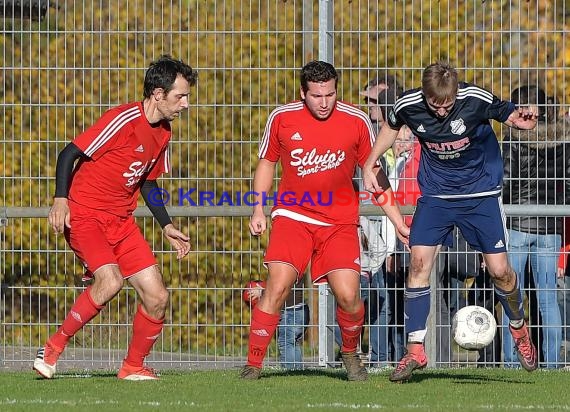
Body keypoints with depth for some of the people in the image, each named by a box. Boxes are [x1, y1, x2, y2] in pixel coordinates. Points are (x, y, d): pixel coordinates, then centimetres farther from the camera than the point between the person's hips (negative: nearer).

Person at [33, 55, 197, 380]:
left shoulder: (163, 132, 9)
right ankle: (53, 348, -14)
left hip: (121, 220, 8)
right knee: (110, 281, -29)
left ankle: (134, 366, 17)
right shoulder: (124, 120, -17)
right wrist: (61, 199, -28)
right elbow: (69, 154, -16)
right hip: (84, 215, -8)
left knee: (158, 298, -1)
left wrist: (167, 226, 14)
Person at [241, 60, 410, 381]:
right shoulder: (281, 118, -3)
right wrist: (259, 210, 4)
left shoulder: (357, 121, -5)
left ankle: (351, 354, 18)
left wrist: (398, 222, 2)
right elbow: (267, 162, 13)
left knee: (348, 295, -11)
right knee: (277, 287, -16)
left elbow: (375, 175, 4)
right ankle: (254, 364, -8)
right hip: (292, 215, 0)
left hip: (339, 221, 0)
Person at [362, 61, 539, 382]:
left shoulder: (476, 100, -23)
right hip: (436, 195, 2)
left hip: (481, 193, -2)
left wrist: (522, 119, -33)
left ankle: (519, 328, 26)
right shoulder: (409, 106, -15)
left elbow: (510, 115, -9)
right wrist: (370, 164, 8)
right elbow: (392, 127, 8)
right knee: (419, 261, -12)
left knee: (499, 269, -4)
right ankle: (415, 351, -4)